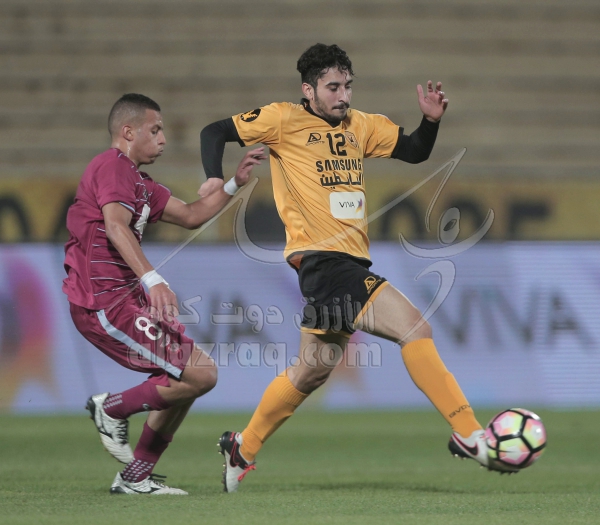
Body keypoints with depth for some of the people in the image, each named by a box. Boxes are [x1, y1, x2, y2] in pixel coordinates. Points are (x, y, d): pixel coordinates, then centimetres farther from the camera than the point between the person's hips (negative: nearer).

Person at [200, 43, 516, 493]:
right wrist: (215, 178, -14)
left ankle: (243, 448, 23)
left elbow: (414, 151, 20)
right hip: (322, 257, -8)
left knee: (314, 369, 12)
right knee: (415, 328, -16)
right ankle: (468, 435, -17)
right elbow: (216, 132, 3)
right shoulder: (284, 120, 0)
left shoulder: (361, 126, 17)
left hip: (349, 261, 8)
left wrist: (431, 120, 1)